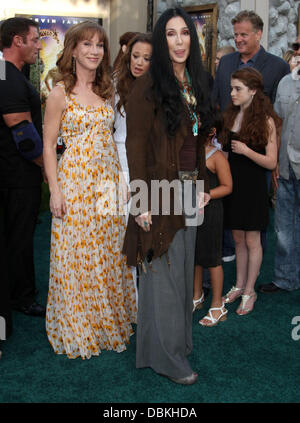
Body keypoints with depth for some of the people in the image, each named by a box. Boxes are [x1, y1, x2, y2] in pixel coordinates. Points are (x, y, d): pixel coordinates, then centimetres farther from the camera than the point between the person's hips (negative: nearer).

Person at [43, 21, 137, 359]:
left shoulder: (105, 91, 11)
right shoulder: (60, 93, -5)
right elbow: (48, 145, -6)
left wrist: (121, 179, 12)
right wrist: (55, 190, -12)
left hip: (107, 180, 5)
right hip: (74, 180, -5)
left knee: (108, 252, 11)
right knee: (75, 255, 2)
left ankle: (108, 318, 29)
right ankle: (77, 328, 20)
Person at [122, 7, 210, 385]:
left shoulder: (194, 84, 12)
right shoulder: (148, 87, -11)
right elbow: (135, 145, -14)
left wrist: (202, 184, 15)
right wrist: (142, 201, -18)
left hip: (188, 189, 7)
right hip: (160, 190, -7)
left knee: (182, 267, 16)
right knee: (163, 272, 2)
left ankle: (179, 338, 34)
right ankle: (166, 355, 16)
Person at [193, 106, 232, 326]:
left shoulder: (217, 157, -15)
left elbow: (227, 186, -12)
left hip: (210, 211, -6)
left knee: (212, 258, 5)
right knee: (194, 256, 18)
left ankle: (217, 306, 20)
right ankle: (197, 297, 39)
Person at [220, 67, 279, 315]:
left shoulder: (266, 120, -11)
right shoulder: (231, 115, 5)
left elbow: (271, 162, -14)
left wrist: (247, 151, -25)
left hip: (253, 186, -5)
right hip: (232, 182, 6)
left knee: (252, 241, 6)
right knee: (238, 239, 15)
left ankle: (249, 292, 19)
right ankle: (239, 285, 30)